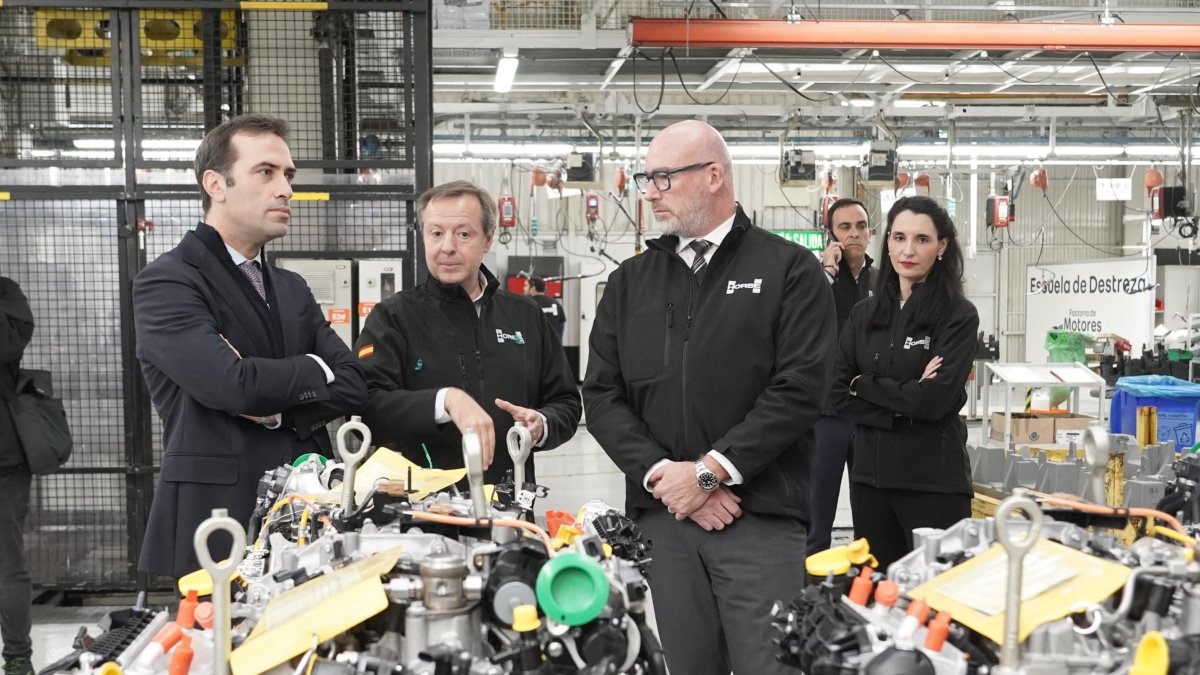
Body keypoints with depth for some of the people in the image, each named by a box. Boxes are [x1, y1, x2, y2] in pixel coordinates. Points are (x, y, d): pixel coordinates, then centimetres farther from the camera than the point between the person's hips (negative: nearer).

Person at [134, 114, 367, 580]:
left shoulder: (292, 289, 17)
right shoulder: (166, 283, -6)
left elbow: (351, 385, 6)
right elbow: (234, 384, -20)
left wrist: (274, 408, -12)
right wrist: (312, 368, -2)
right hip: (219, 524, -6)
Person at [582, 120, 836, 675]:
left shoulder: (789, 270, 1)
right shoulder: (630, 281, 13)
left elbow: (799, 390, -9)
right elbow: (602, 395, 7)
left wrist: (707, 471, -14)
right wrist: (661, 475, -8)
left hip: (763, 523, -4)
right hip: (663, 516, 4)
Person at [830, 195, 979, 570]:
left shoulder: (959, 316, -5)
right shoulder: (864, 314, 9)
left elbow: (936, 399, -15)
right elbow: (839, 395, 1)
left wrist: (865, 385, -5)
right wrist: (904, 409, -12)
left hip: (934, 481, -4)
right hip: (869, 474, 5)